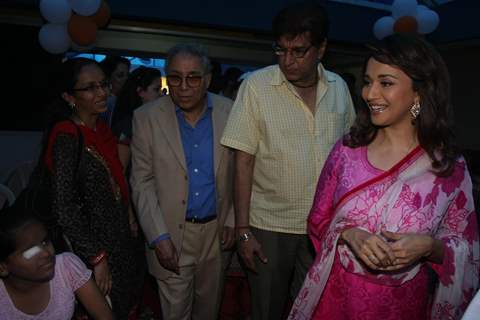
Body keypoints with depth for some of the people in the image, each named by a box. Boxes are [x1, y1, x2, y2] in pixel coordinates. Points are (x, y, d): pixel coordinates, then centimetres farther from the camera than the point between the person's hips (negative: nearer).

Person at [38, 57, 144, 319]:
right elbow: (64, 208, -23)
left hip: (118, 243, 7)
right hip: (93, 250, -7)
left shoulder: (100, 129, 3)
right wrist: (97, 257, -20)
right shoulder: (67, 137, -22)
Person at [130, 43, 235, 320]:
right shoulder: (147, 117, -9)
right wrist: (159, 237, -12)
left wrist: (233, 220, -3)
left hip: (216, 230, 2)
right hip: (172, 233, -1)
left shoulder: (230, 112, -5)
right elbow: (142, 182, -7)